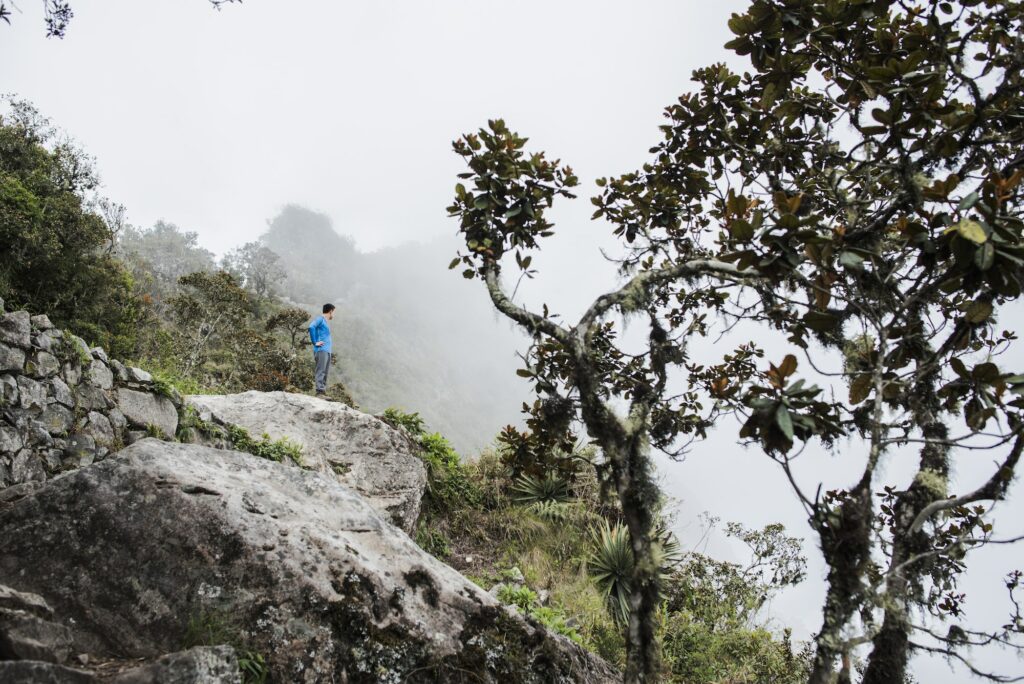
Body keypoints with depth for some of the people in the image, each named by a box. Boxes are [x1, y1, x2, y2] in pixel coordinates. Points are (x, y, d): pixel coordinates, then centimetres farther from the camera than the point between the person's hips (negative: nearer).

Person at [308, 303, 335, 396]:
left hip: (327, 351, 9)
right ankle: (320, 391, -21)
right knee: (321, 371, -15)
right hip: (321, 350, -9)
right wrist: (315, 342, -18)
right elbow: (311, 327, -19)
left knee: (325, 372, 5)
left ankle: (323, 391, 4)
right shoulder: (320, 319, -1)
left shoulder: (325, 322, 25)